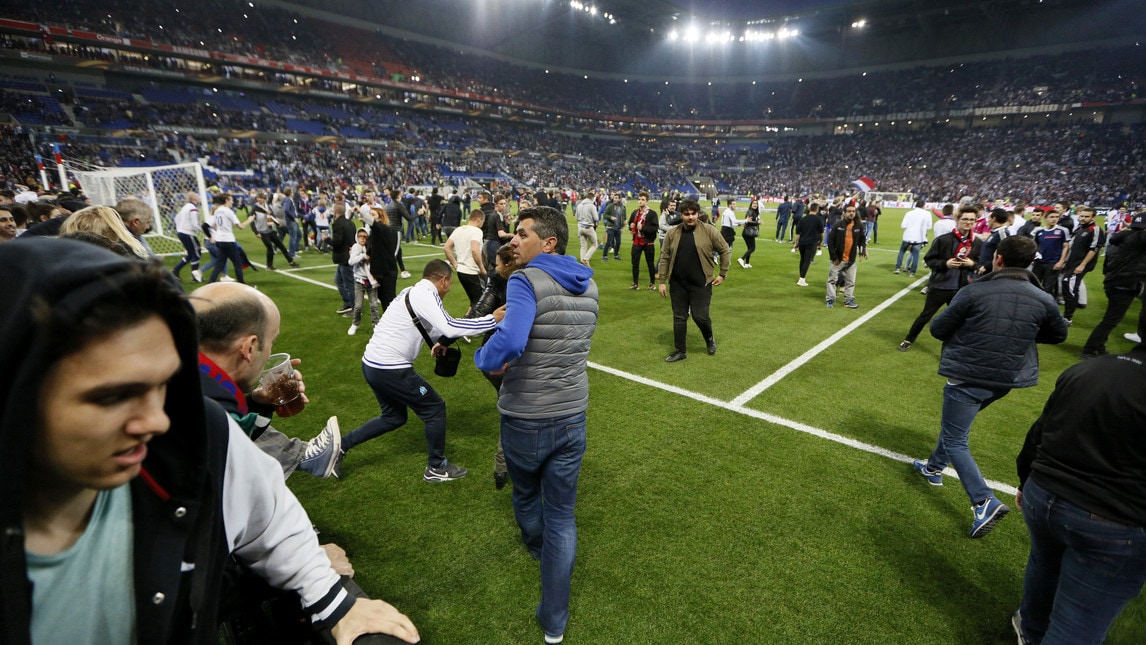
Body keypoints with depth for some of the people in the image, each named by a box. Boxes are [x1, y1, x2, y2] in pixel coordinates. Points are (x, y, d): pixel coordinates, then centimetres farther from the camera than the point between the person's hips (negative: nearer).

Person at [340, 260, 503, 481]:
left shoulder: (412, 291, 11)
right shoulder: (424, 295, -18)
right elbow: (449, 328, -29)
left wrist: (438, 340, 16)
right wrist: (492, 320, -24)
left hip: (372, 364, 10)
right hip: (390, 368, -10)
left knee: (394, 417, 25)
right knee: (435, 409, 5)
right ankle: (437, 468, 18)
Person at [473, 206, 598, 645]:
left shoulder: (526, 282, -19)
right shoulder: (588, 286, 3)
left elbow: (509, 344, -35)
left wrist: (483, 357, -15)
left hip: (525, 419, -4)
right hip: (572, 417, 4)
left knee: (525, 494, 28)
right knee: (562, 516, 14)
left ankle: (536, 546, 58)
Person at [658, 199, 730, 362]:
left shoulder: (709, 231, -6)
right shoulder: (672, 233, 1)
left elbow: (725, 251, 1)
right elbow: (665, 258, 4)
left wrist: (722, 274, -1)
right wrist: (662, 281, 1)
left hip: (701, 283, -3)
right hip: (678, 283, 3)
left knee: (700, 316, -3)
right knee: (679, 317, 8)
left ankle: (709, 339, 29)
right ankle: (680, 351, 21)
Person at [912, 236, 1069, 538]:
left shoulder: (974, 291, -16)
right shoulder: (1043, 299, -2)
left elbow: (937, 328, -11)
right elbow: (1058, 334, 15)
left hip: (968, 375, -6)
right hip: (1008, 379, 6)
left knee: (954, 439, 3)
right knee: (955, 424, 26)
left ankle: (984, 502, -9)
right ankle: (934, 467, 41)